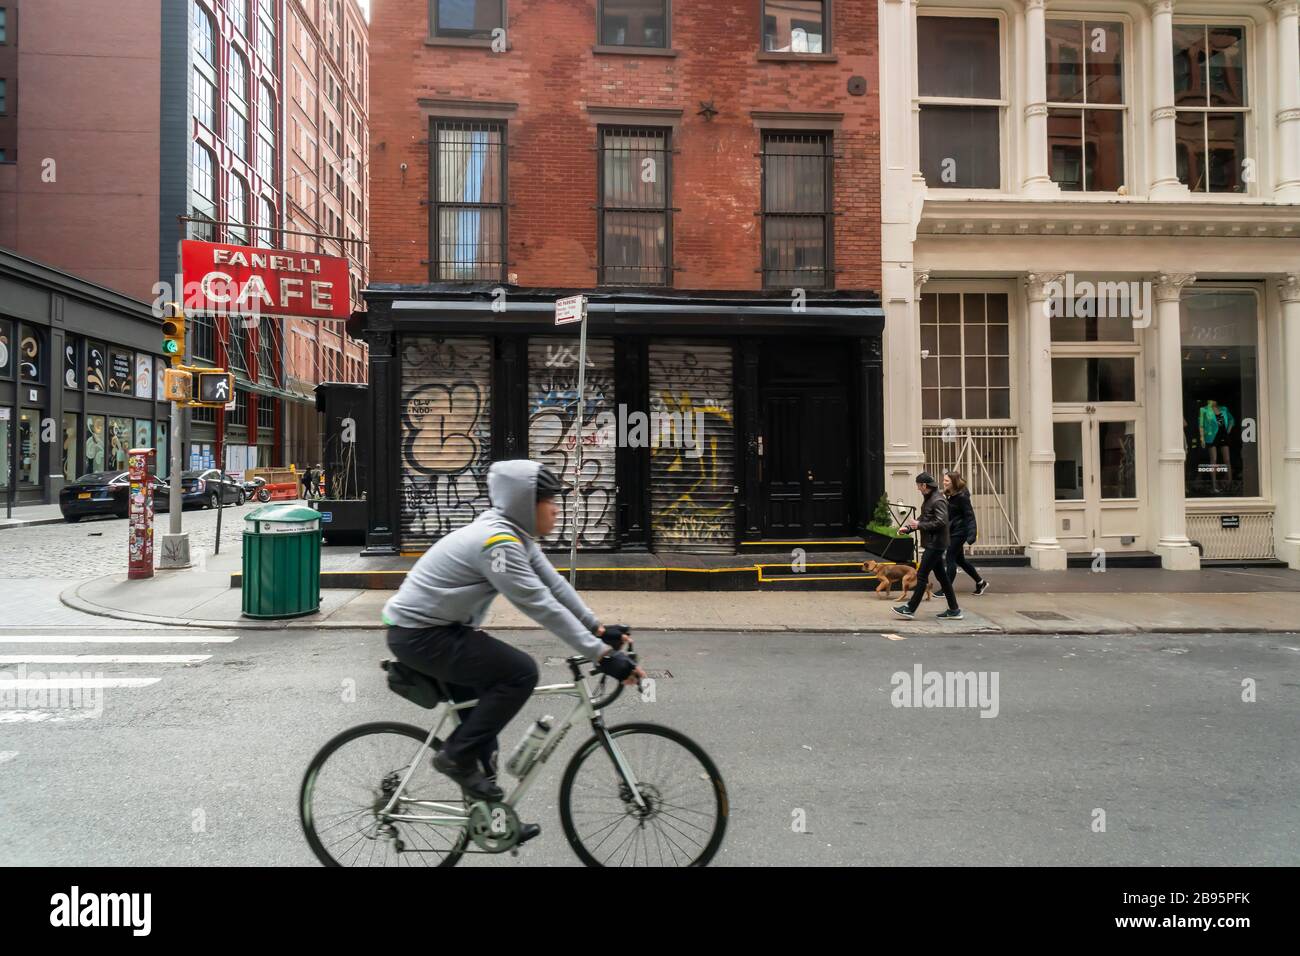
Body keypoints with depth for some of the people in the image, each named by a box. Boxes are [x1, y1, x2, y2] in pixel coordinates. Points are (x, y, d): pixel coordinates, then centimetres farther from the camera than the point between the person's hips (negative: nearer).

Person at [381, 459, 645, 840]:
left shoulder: (515, 535, 3)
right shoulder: (496, 541, -27)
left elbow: (554, 585, 3)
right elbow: (541, 606, -31)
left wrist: (599, 629, -3)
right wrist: (603, 655, -31)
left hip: (439, 628, 10)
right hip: (418, 635, -10)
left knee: (485, 706, 14)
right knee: (520, 672, -18)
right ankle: (457, 756, -3)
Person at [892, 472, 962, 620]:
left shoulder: (938, 501, -17)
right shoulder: (929, 499, 14)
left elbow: (941, 522, -24)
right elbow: (923, 518, 20)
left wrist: (919, 525, -19)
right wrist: (909, 527, 5)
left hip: (935, 544, -10)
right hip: (932, 543, 10)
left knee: (921, 575, -5)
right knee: (941, 576, 13)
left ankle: (910, 609, 1)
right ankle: (954, 610, 18)